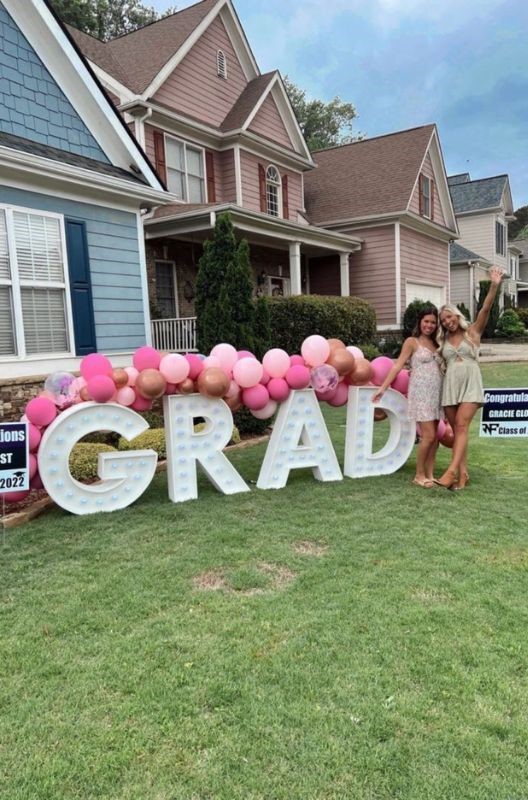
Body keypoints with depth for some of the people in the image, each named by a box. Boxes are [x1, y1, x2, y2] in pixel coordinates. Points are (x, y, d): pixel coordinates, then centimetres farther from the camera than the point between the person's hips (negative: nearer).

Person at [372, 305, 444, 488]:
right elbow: (398, 365, -6)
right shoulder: (412, 342, 1)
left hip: (437, 393, 6)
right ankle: (419, 475, 4)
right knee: (429, 435, -9)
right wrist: (383, 387, -12)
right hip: (421, 393, -6)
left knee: (435, 436, 5)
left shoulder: (436, 344, 17)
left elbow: (440, 368, 12)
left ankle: (429, 474, 14)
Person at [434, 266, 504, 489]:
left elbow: (485, 309, -8)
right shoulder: (443, 341, 15)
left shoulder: (473, 332, 6)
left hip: (470, 383, -4)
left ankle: (452, 470, -24)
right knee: (456, 429, 1)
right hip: (451, 385, 4)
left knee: (462, 425, -16)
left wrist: (494, 286, -20)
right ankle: (463, 473, 3)